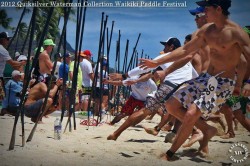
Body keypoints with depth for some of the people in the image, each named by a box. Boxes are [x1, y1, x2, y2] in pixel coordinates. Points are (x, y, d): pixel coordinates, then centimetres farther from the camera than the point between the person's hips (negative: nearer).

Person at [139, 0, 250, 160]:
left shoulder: (236, 32, -16)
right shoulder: (207, 29, 5)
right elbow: (185, 50, 11)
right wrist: (157, 62, 11)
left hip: (224, 83, -8)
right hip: (206, 78, 8)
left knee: (191, 114, -22)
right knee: (171, 105, 3)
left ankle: (169, 155, -3)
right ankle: (207, 131, 14)